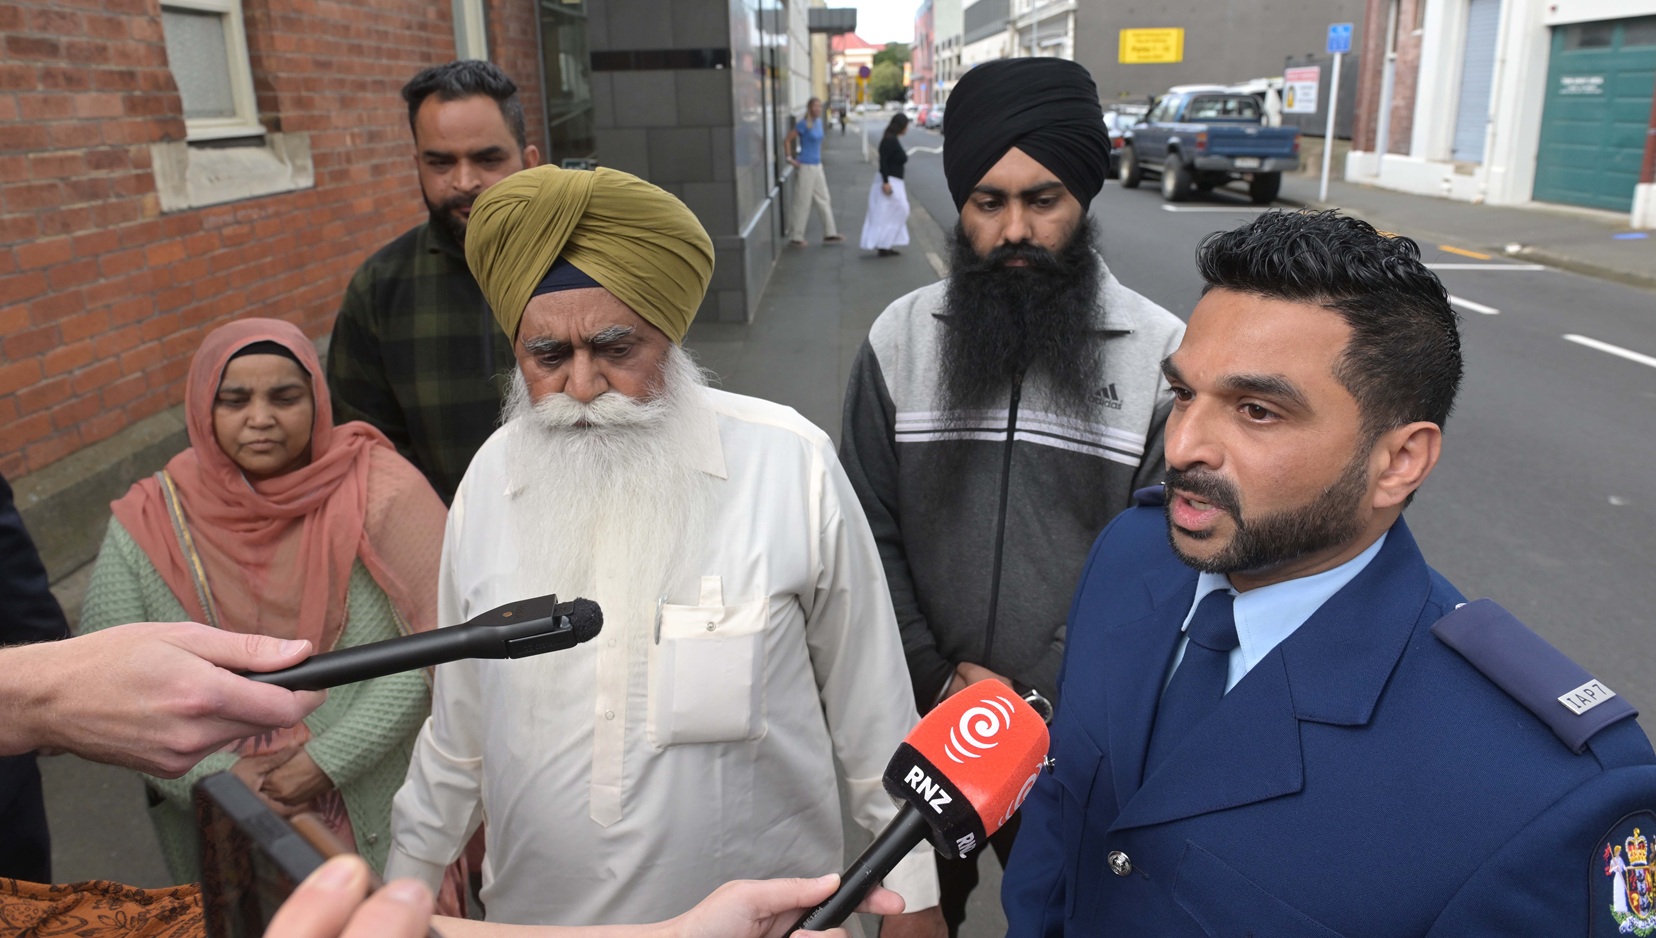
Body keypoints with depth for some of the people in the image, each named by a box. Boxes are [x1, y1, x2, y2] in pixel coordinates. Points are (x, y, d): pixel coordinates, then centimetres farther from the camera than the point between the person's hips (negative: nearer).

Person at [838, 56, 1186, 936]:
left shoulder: (1160, 352, -11)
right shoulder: (899, 338, -4)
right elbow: (872, 533, -2)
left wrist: (1048, 698, -15)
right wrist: (935, 678, -7)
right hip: (924, 722, 2)